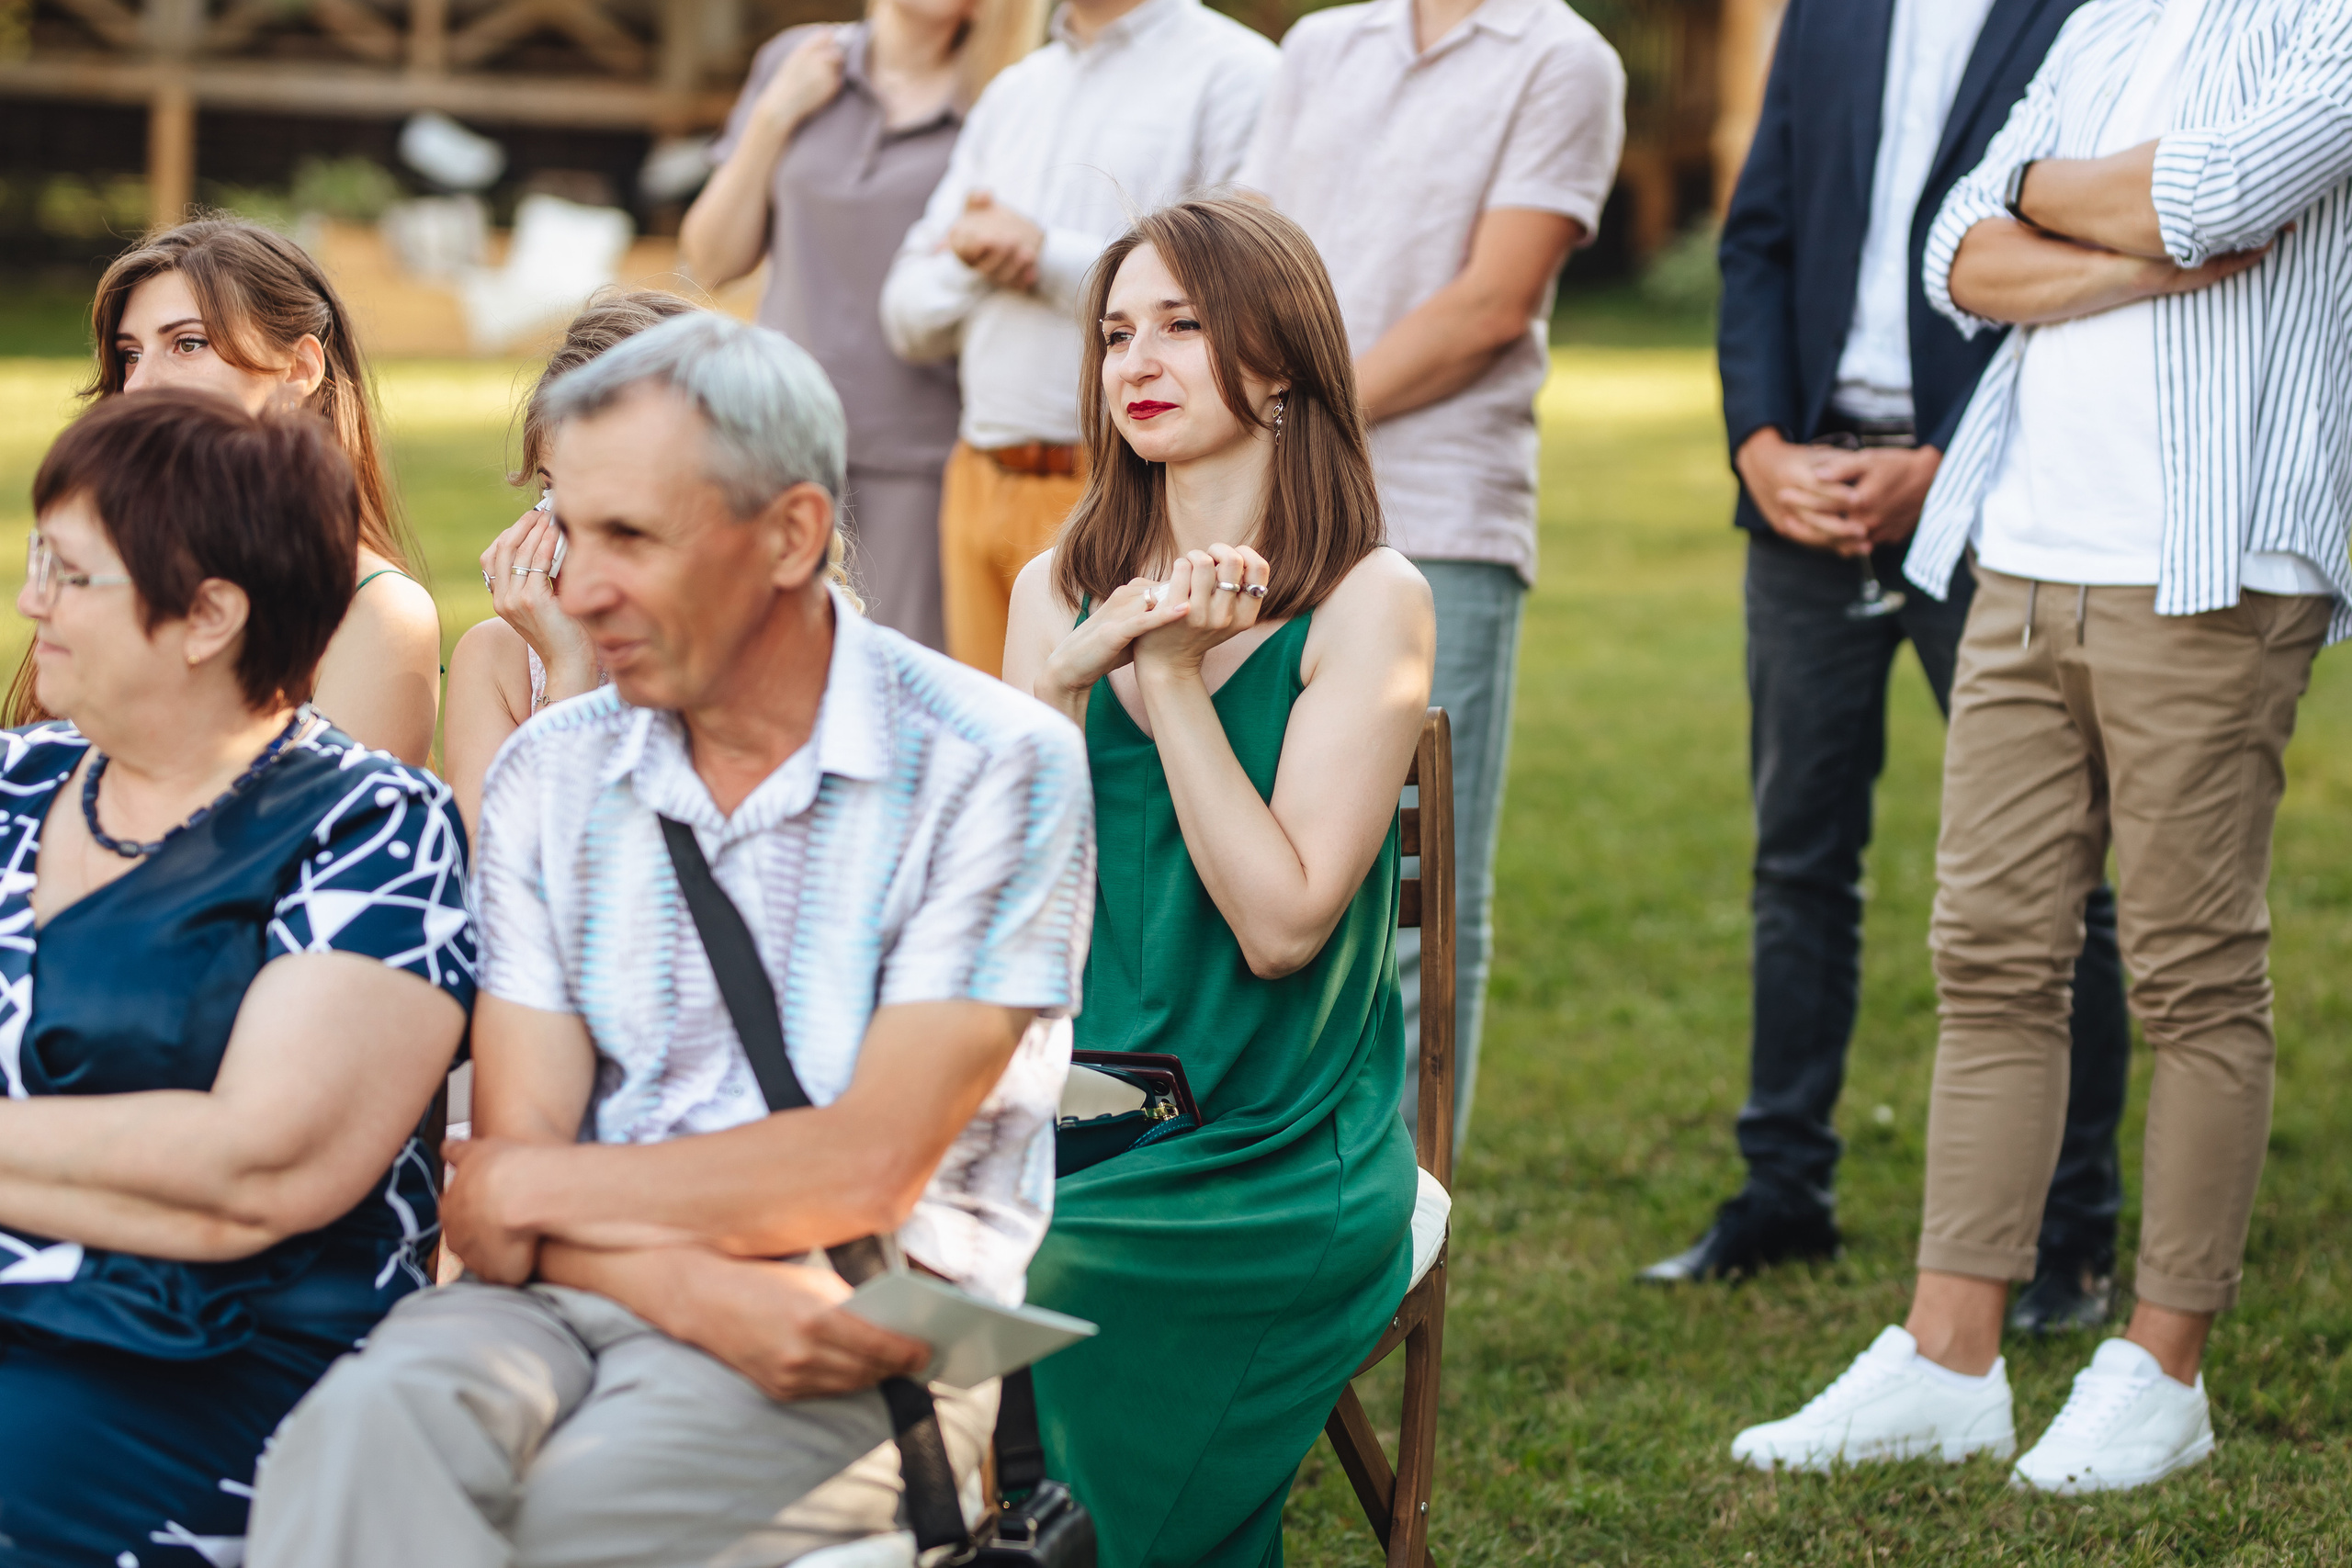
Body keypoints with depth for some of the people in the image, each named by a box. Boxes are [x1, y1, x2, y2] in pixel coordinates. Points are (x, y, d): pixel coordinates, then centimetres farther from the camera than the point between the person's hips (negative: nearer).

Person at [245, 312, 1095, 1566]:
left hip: (869, 1325, -3)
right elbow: (513, 1160, 3)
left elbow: (868, 1168, -10)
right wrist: (691, 1285, -17)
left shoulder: (992, 768, -3)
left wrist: (526, 1188, -2)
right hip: (585, 1295, 3)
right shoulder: (550, 775, 11)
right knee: (361, 1427, -32)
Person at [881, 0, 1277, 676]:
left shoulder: (1234, 73, -3)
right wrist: (970, 259, -4)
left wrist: (1048, 254, -10)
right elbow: (909, 320, 19)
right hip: (981, 487, 7)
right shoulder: (1012, 92, 21)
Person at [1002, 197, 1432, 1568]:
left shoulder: (1369, 601, -2)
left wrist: (1176, 678, -13)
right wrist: (1064, 680, -10)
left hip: (1276, 1166, -4)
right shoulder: (1060, 591, 13)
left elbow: (1283, 923, -11)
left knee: (1021, 1300, -28)